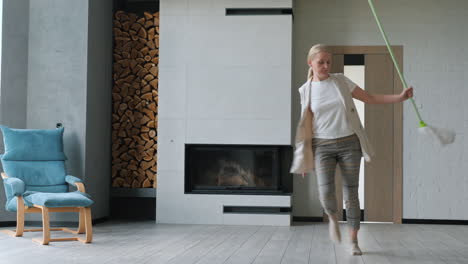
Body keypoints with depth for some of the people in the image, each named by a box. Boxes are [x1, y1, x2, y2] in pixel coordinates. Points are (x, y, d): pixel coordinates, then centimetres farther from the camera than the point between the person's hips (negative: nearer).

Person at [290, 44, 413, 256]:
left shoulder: (341, 81, 4)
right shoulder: (306, 90, 4)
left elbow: (370, 98, 6)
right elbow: (306, 125, 8)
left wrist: (400, 97, -6)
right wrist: (304, 159, 8)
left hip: (349, 144, 1)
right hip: (323, 146, -1)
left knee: (351, 194, 2)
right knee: (326, 194, -17)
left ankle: (353, 241, 16)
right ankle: (332, 217, 18)